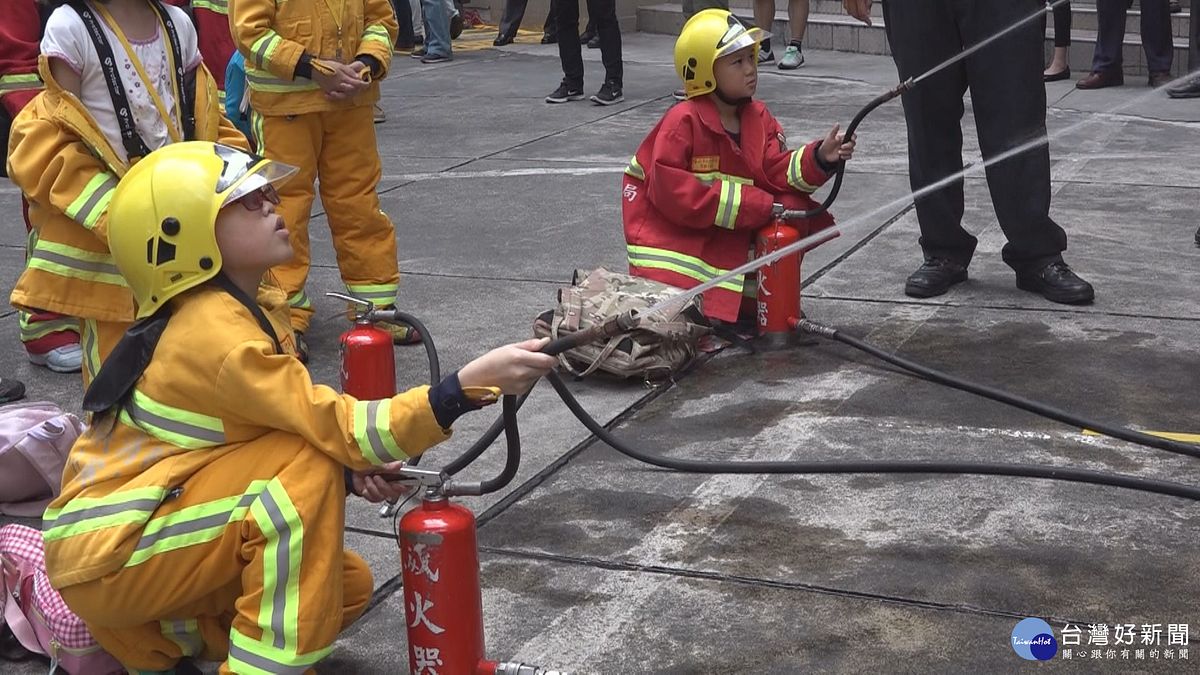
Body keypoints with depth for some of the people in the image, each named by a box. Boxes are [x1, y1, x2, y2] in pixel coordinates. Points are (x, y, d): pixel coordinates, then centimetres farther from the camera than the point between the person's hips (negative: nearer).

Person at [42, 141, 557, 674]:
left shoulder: (253, 309, 4)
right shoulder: (213, 331, -25)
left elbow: (298, 431, 8)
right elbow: (340, 429, -29)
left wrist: (356, 470, -12)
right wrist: (471, 384, -38)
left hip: (155, 522, 9)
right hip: (109, 558, -9)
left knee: (347, 584, 8)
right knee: (306, 475, -25)